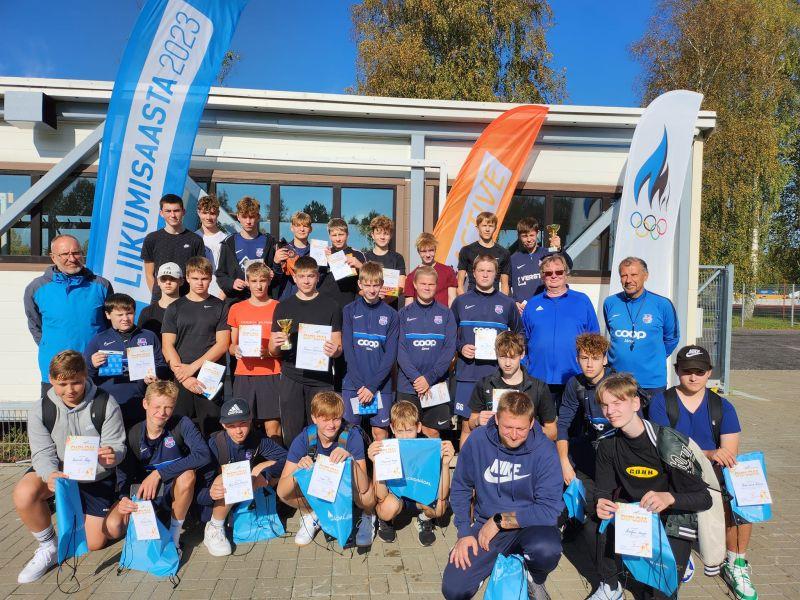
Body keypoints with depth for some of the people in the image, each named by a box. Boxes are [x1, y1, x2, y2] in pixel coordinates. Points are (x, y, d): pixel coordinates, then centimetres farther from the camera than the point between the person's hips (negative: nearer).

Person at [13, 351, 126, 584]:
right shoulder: (40, 410, -13)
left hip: (96, 477, -1)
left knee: (94, 543, 2)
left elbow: (117, 446, -17)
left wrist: (112, 456, -43)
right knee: (24, 493, -33)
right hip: (56, 471, 1)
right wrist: (51, 475, -38)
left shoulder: (106, 405, -18)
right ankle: (49, 547, -7)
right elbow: (43, 453, -15)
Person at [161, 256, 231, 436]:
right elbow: (167, 346, 4)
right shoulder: (175, 308, 11)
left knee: (211, 430, -1)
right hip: (180, 380, 1)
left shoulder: (220, 307, 7)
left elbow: (222, 344, -1)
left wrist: (193, 367, -9)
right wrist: (184, 377, -8)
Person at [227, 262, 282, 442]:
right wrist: (235, 350, -6)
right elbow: (231, 345, 16)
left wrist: (269, 352, -13)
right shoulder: (236, 309, 10)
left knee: (273, 426, -3)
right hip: (243, 375, 2)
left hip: (271, 375, -2)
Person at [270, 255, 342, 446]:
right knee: (291, 433, 4)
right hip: (291, 378, 1)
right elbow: (273, 351, 11)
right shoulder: (283, 307, 10)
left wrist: (334, 350, -16)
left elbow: (338, 346, 7)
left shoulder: (330, 306, 6)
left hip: (321, 379, -1)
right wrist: (276, 346, -12)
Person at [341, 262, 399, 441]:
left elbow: (391, 354, -2)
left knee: (380, 432, 4)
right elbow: (348, 350, -3)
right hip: (352, 383, 0)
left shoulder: (390, 315, 2)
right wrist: (360, 384, -11)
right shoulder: (350, 311, 3)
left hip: (381, 384, 0)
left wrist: (372, 386, -11)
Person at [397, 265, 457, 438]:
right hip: (407, 385, 0)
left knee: (432, 432, 6)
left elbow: (449, 349, -4)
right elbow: (400, 350, -3)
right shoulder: (404, 314, 5)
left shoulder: (446, 314, 4)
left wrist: (429, 378, -14)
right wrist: (415, 377, -16)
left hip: (437, 385, 0)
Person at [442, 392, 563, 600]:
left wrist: (500, 521, -18)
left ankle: (535, 578, 2)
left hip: (530, 523, -2)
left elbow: (550, 509, -19)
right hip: (486, 523, 2)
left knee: (547, 550, -36)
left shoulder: (544, 449, -17)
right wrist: (464, 532, -7)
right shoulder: (477, 440, -11)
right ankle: (493, 558, 18)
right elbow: (460, 489, 1)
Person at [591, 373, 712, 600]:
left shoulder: (668, 442, -22)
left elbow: (704, 499, -21)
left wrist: (669, 498, -40)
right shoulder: (608, 445, -7)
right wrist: (601, 505, -27)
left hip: (673, 522, -4)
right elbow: (603, 492, -3)